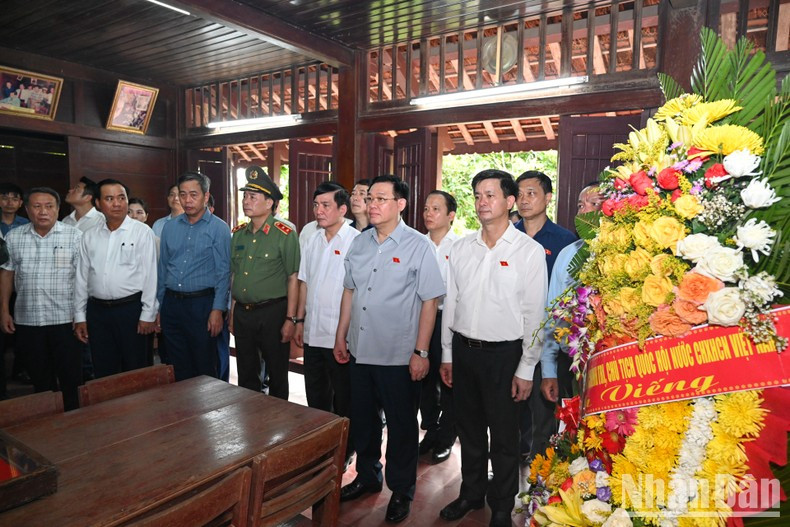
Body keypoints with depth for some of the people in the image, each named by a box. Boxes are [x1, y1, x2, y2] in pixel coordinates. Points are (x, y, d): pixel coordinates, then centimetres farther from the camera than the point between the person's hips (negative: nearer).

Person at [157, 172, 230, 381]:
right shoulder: (169, 227, 10)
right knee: (178, 368, 14)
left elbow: (223, 272, -8)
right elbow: (162, 269, 13)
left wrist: (218, 309, -14)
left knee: (204, 368, 5)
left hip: (201, 303, -4)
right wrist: (158, 307, 11)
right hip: (171, 303, 5)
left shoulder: (219, 228, -5)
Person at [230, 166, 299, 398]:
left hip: (273, 312, -6)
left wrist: (290, 319, -15)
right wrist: (232, 313, 13)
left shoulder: (285, 235, -11)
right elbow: (234, 276, 14)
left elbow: (293, 279, -12)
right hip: (242, 313, 6)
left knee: (277, 376, 8)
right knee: (246, 375, 18)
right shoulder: (238, 233, 8)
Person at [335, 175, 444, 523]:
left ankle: (401, 491, 32)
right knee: (362, 420, 20)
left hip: (399, 356, -5)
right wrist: (341, 337, 12)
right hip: (360, 351, 5)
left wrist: (421, 352, -14)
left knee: (401, 427, 11)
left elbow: (429, 301, -12)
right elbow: (349, 291, 13)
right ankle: (367, 477, 42)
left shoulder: (418, 246, -11)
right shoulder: (359, 243, 6)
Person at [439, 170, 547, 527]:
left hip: (504, 353, -4)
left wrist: (526, 369, -9)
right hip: (463, 350, 4)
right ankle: (471, 493, 40)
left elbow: (534, 314, -8)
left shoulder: (529, 251, -9)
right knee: (469, 429, 19)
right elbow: (450, 304, 8)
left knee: (503, 435, 11)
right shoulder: (461, 248, 4)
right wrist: (446, 355, 9)